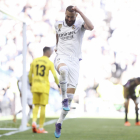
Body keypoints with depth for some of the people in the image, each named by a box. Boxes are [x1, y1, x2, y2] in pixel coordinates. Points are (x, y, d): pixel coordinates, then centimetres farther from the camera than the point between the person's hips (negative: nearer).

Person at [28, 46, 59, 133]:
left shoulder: (35, 61, 5)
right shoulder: (50, 63, -6)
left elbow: (30, 75, 8)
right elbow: (55, 76, -10)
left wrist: (31, 84, 21)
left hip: (35, 86, 3)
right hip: (44, 87, -3)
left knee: (36, 106, 12)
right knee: (43, 107, 2)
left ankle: (34, 122, -13)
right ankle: (41, 128, 1)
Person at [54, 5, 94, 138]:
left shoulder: (80, 24, 0)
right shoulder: (58, 24, 10)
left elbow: (91, 27, -23)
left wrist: (80, 12, -22)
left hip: (74, 61, 0)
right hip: (61, 58, 0)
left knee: (70, 96, -2)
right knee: (63, 70, -41)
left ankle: (59, 123, 9)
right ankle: (64, 98, -26)